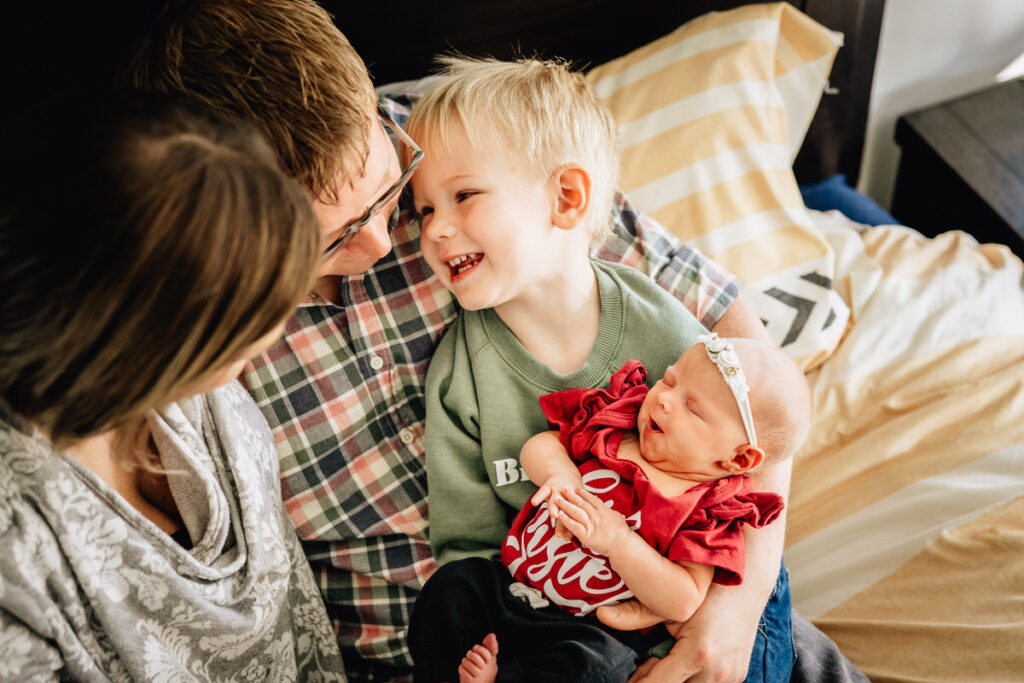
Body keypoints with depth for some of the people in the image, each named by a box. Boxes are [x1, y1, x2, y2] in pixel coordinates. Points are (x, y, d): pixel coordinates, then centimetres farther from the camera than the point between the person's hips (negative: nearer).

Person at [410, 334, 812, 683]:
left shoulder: (711, 511, -13)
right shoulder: (612, 425, 1)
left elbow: (681, 603, -19)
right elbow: (537, 446, 6)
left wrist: (617, 540, -27)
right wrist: (559, 472, -17)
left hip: (588, 630, -5)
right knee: (453, 584, -11)